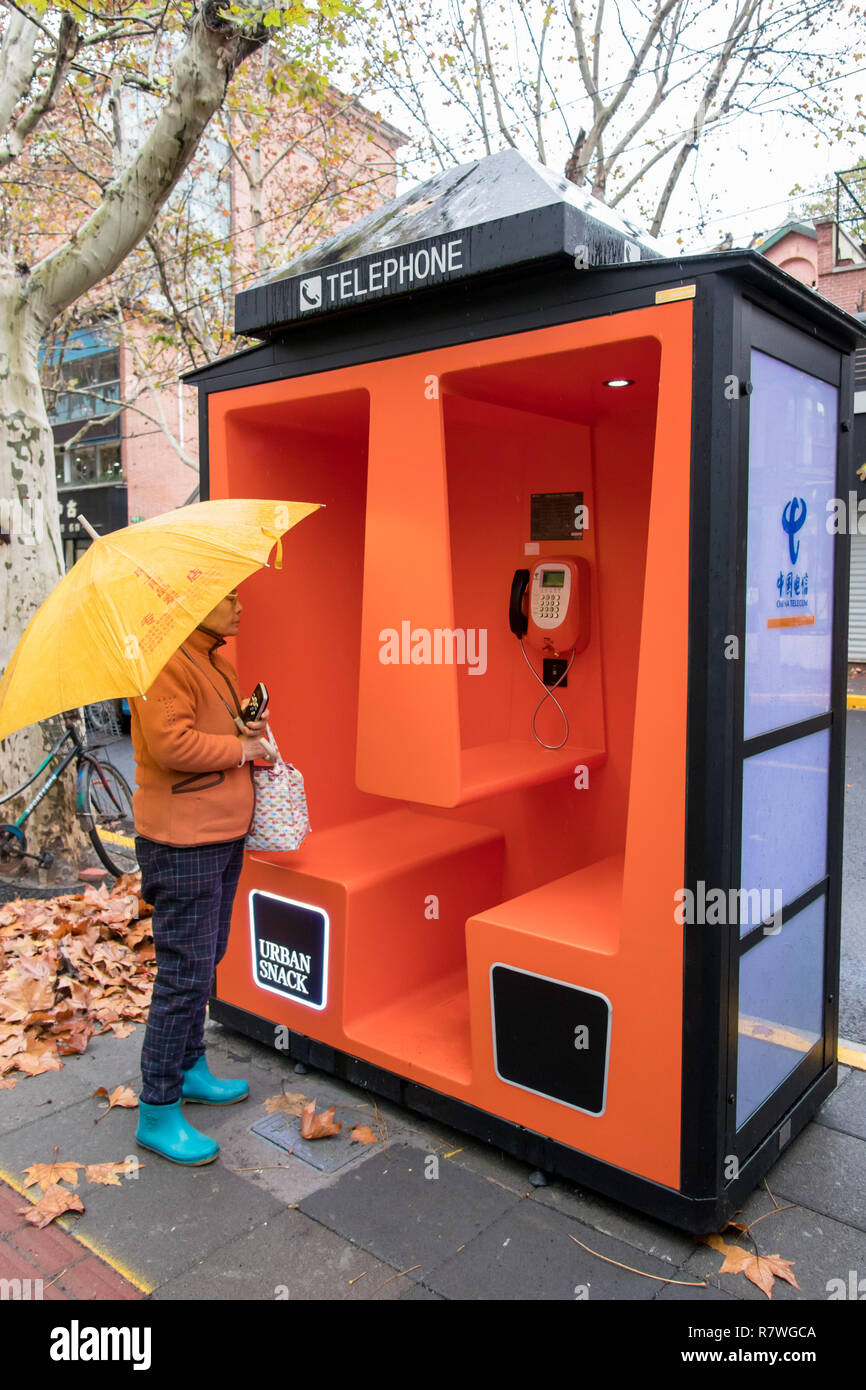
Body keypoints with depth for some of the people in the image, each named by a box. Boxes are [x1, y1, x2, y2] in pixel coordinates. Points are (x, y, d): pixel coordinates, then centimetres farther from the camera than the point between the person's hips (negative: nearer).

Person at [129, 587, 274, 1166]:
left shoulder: (214, 661, 15)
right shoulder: (165, 661, -17)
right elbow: (171, 745, -28)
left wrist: (247, 728, 7)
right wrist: (241, 747, -16)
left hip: (221, 837, 10)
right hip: (183, 845, -10)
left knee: (204, 964, 20)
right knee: (186, 976, -3)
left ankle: (190, 1068, 37)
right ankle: (157, 1111, 11)